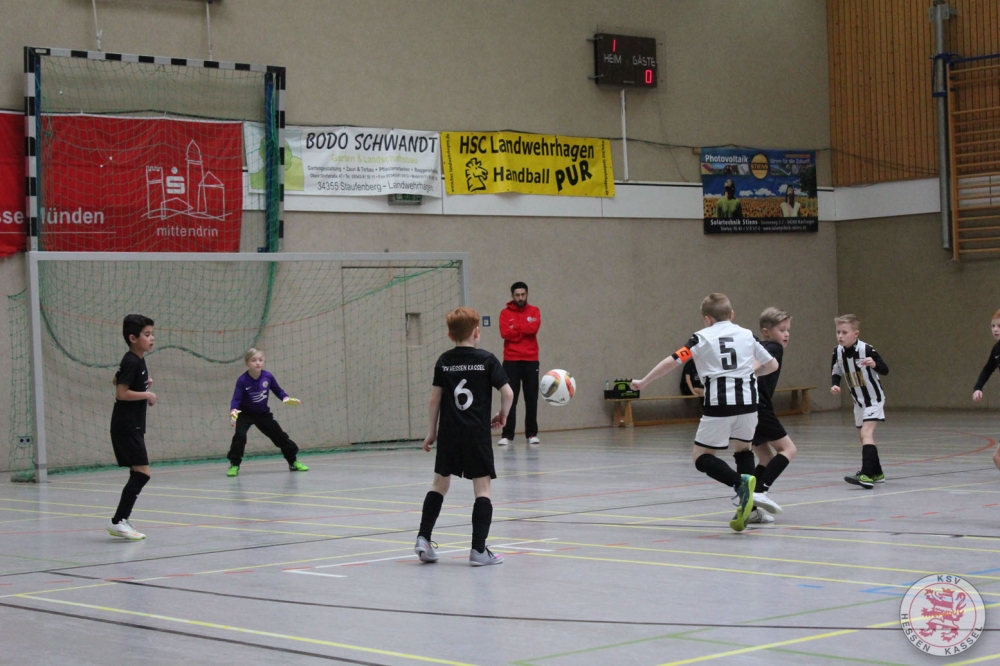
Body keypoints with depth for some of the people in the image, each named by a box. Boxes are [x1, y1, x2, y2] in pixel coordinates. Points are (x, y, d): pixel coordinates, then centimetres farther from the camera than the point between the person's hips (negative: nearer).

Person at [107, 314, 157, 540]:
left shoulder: (138, 361, 14)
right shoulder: (132, 362, -16)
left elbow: (117, 380, 28)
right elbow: (121, 393, -23)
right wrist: (147, 395, -13)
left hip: (132, 427, 10)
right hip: (126, 426, -10)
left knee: (138, 475, 10)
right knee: (142, 473, -13)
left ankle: (122, 522, 13)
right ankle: (118, 521, -12)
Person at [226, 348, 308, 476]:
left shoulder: (268, 376, -15)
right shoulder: (242, 380, -24)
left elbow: (278, 390, 1)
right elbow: (236, 399, -25)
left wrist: (287, 398, -15)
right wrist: (233, 411, -44)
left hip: (263, 414, 3)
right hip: (245, 414, -3)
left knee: (280, 436, 5)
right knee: (240, 436, -26)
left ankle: (293, 462, 21)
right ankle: (234, 465, -12)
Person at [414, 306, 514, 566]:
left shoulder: (444, 361, 4)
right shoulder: (487, 359, -3)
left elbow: (435, 399, 3)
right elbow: (507, 392, -8)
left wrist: (432, 431, 12)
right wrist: (503, 415, 10)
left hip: (448, 433, 3)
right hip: (477, 433, -3)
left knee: (440, 483, 17)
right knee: (482, 487, 0)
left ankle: (423, 538, 14)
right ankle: (479, 550, -4)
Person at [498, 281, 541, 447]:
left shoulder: (534, 311, 8)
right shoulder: (505, 313, 5)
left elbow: (534, 328, -10)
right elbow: (505, 333, -10)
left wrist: (515, 327, -7)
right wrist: (525, 331, -7)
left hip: (531, 360, 1)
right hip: (511, 361, -1)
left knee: (531, 399, 3)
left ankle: (532, 434, 10)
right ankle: (507, 435, -5)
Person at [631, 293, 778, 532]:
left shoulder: (702, 337, 6)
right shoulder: (747, 335, 14)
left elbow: (671, 361, -1)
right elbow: (772, 365, 21)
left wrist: (643, 382, 9)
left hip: (719, 403, -4)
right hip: (747, 400, 4)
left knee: (701, 458, 3)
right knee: (742, 448, 26)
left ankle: (740, 482, -23)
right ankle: (749, 501, 16)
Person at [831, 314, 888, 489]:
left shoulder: (866, 349, -23)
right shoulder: (838, 352, -7)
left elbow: (885, 371, -21)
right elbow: (836, 372, 7)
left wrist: (874, 364, -41)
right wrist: (835, 385, -13)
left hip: (873, 398, -7)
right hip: (858, 401, 7)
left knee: (866, 433, -21)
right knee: (863, 436, 15)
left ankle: (867, 475, -31)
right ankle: (877, 473, 31)